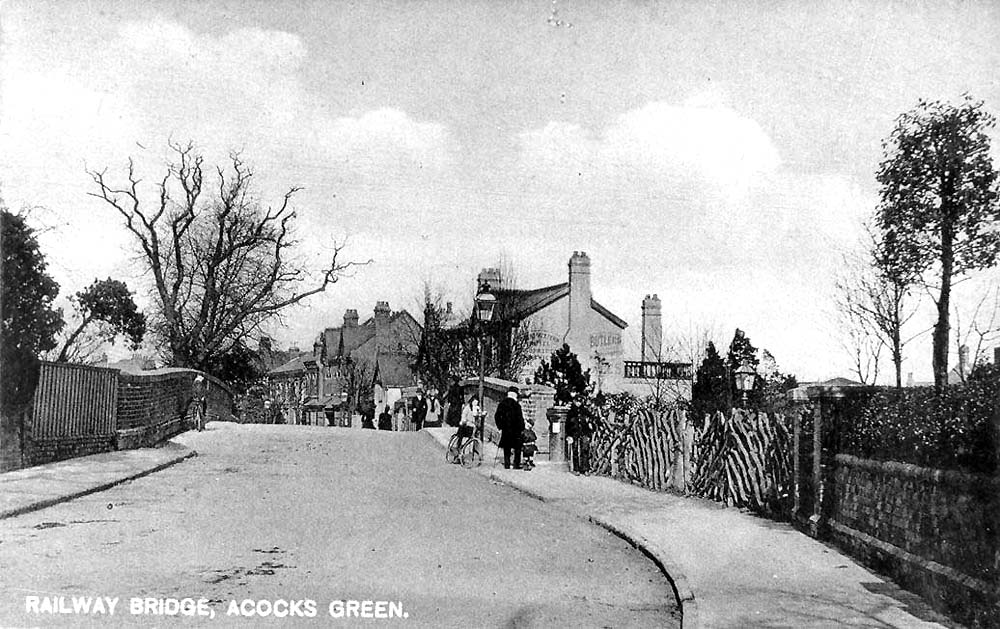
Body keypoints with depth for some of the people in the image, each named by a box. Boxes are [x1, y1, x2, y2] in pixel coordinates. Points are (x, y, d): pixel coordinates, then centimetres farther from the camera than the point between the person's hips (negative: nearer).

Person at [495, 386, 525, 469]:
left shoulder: (502, 403, 5)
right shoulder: (516, 404, -11)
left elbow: (497, 416, 6)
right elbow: (520, 417, -11)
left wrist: (500, 427, 11)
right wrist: (522, 429, -2)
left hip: (505, 429, 4)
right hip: (515, 429, -4)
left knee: (506, 450, 10)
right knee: (517, 448, 8)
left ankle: (507, 465, 8)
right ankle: (516, 465, 5)